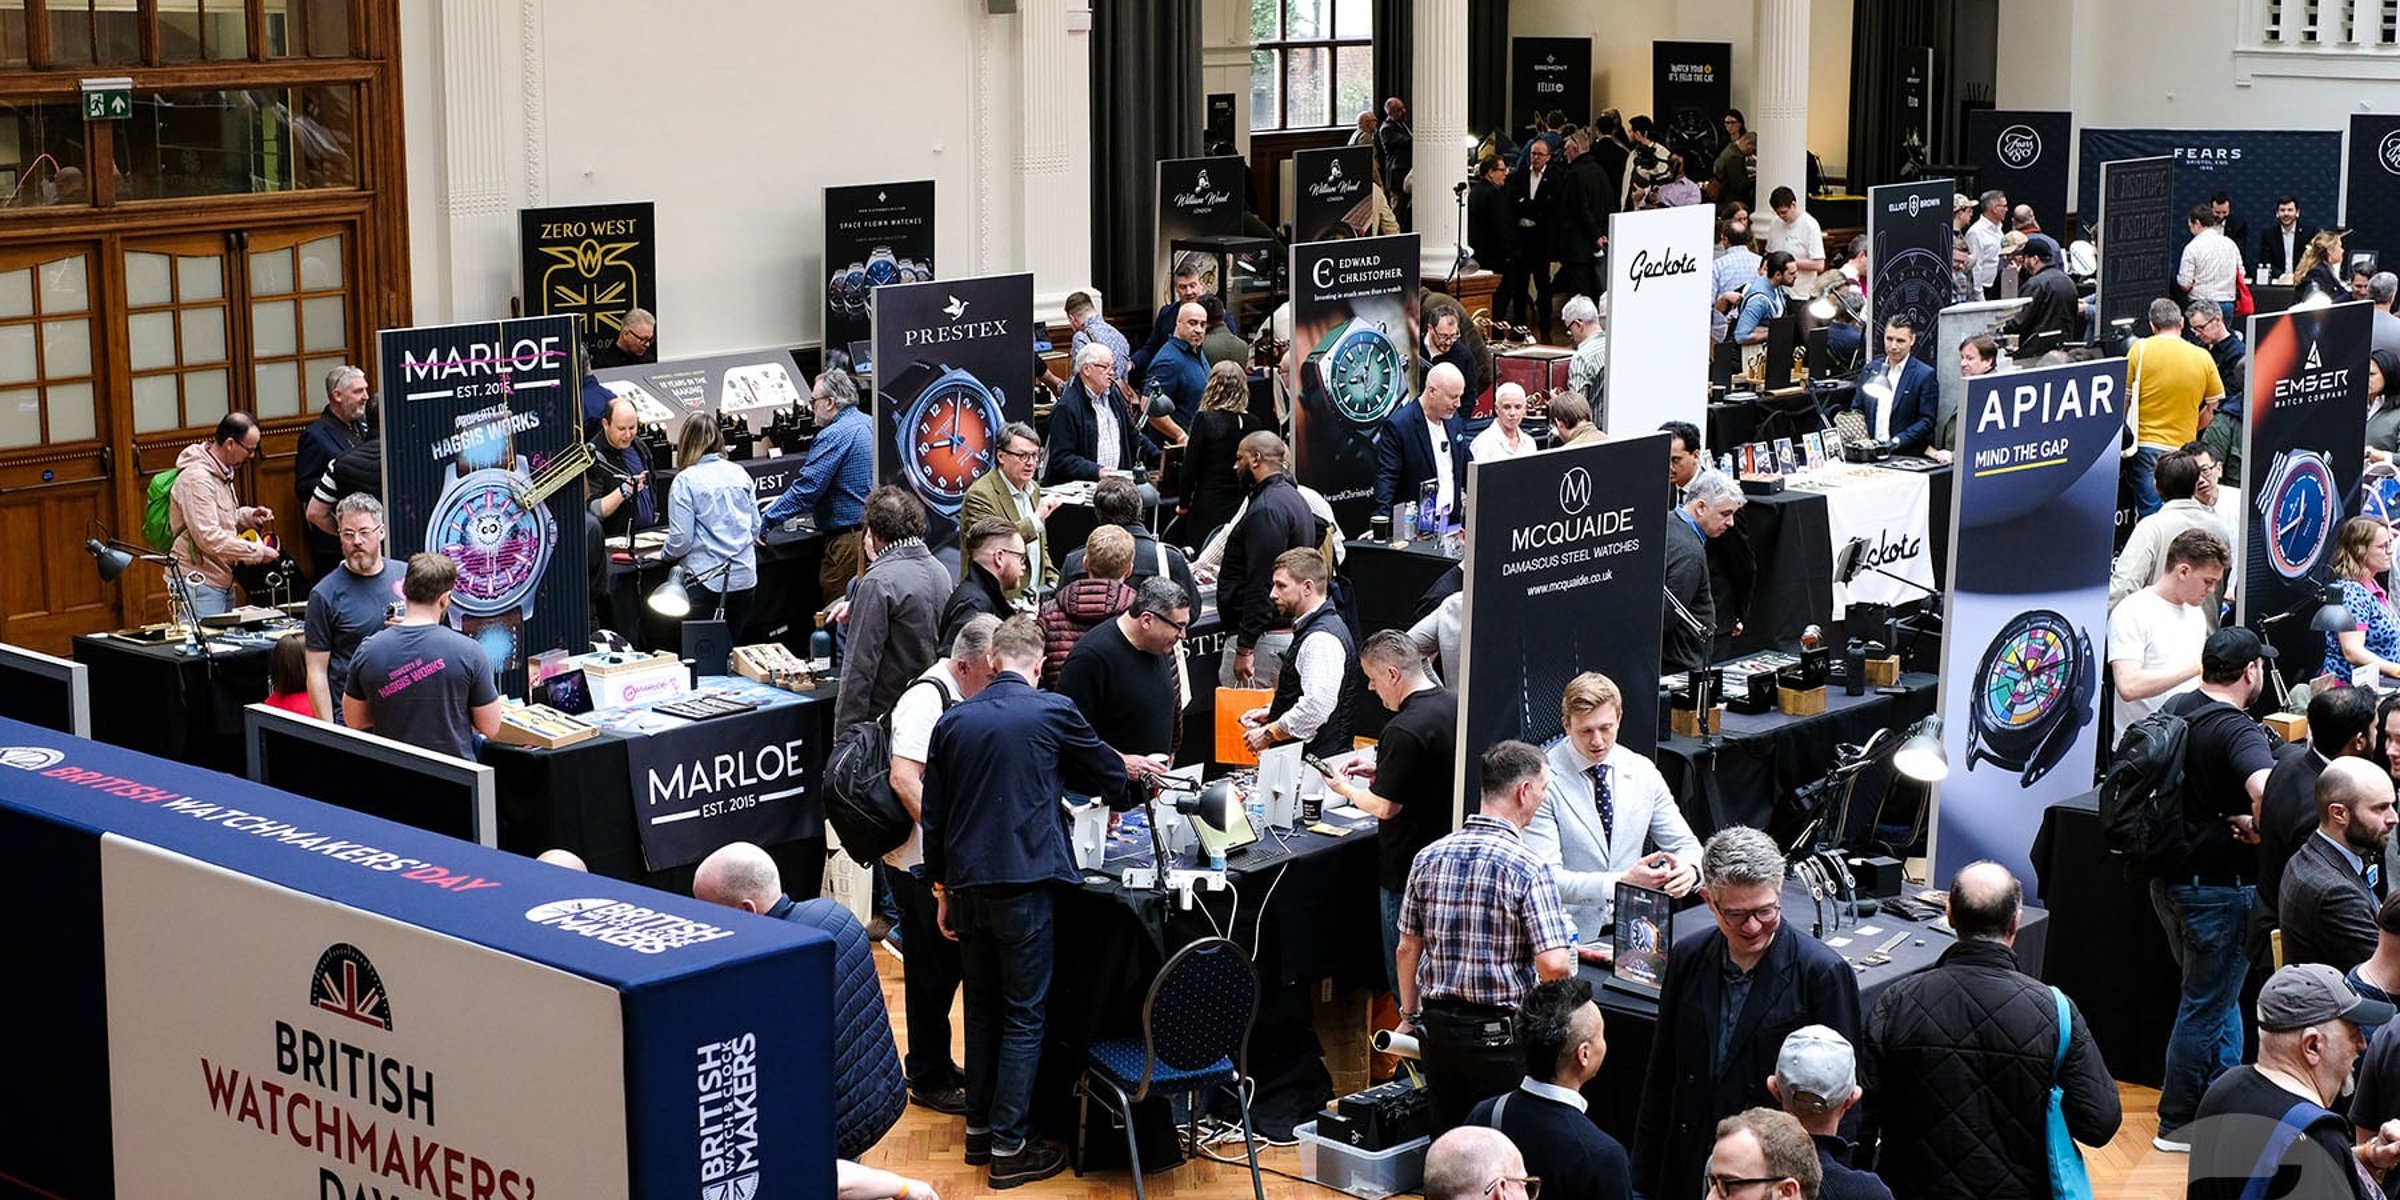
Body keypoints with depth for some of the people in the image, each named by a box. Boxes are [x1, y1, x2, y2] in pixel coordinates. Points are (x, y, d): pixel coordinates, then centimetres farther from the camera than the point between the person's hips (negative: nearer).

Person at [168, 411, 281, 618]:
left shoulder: (221, 473, 14)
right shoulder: (196, 478, -18)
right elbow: (209, 538, -24)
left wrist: (249, 515, 7)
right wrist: (258, 551, -18)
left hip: (223, 582, 10)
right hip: (199, 583, -10)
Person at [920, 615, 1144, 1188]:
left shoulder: (952, 720, 6)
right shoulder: (1052, 712, -5)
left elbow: (933, 814, 10)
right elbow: (1106, 770, 11)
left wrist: (941, 887, 19)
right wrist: (1121, 790, 34)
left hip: (965, 883, 5)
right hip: (1025, 883, -5)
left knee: (981, 1007, 17)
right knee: (1024, 1016, 0)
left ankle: (979, 1127, 24)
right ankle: (1009, 1146, 0)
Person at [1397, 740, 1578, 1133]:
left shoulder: (1429, 858, 2)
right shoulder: (1526, 868, -15)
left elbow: (1408, 949, 8)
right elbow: (1554, 965, -21)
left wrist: (1409, 1016, 19)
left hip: (1437, 1026, 5)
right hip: (1500, 1033, -5)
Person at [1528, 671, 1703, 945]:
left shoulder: (1642, 772, 6)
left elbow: (1685, 845, 11)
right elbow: (1545, 878, -15)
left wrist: (1688, 870, -14)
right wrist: (1621, 882, -26)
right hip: (1569, 937, -4)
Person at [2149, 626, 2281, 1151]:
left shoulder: (2175, 710, 3)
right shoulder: (2238, 731, -23)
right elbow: (2267, 789, -42)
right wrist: (2258, 828, -22)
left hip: (2169, 877, 8)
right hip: (2220, 887, -8)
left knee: (2218, 995, 23)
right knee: (2206, 1006, 5)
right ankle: (2179, 1123, 15)